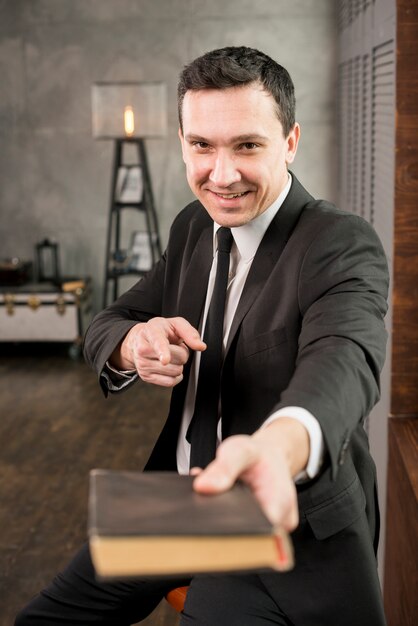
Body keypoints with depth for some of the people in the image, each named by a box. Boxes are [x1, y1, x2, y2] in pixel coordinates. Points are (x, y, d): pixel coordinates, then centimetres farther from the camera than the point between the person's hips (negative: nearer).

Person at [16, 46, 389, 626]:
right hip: (178, 500, 6)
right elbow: (105, 325, 3)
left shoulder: (345, 245, -18)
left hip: (287, 521, -6)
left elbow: (341, 359, -36)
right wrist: (134, 344, -23)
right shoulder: (193, 226, 4)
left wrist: (277, 444, -60)